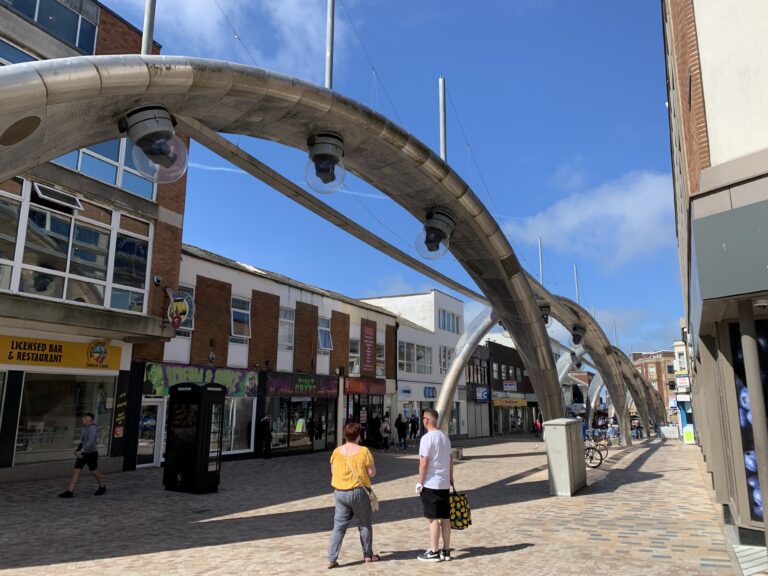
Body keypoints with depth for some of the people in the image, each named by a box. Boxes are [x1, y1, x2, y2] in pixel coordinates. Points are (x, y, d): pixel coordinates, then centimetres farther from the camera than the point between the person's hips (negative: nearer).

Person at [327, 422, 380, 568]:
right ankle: (368, 555, 27)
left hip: (340, 492, 3)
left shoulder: (336, 451, -2)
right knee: (364, 524, 15)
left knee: (339, 526, 9)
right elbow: (372, 473, -9)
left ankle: (331, 559, 4)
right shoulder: (363, 451, -12)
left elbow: (333, 471, 8)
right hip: (358, 492, -3)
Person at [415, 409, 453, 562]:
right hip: (444, 483, 8)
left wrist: (420, 482, -10)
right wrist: (451, 477, 21)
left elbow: (424, 463, -17)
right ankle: (446, 550, 18)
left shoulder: (427, 438, -15)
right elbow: (450, 458, 14)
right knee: (445, 518, 11)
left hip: (431, 484, -8)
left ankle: (434, 552, 5)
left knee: (434, 519, -1)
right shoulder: (445, 436, 9)